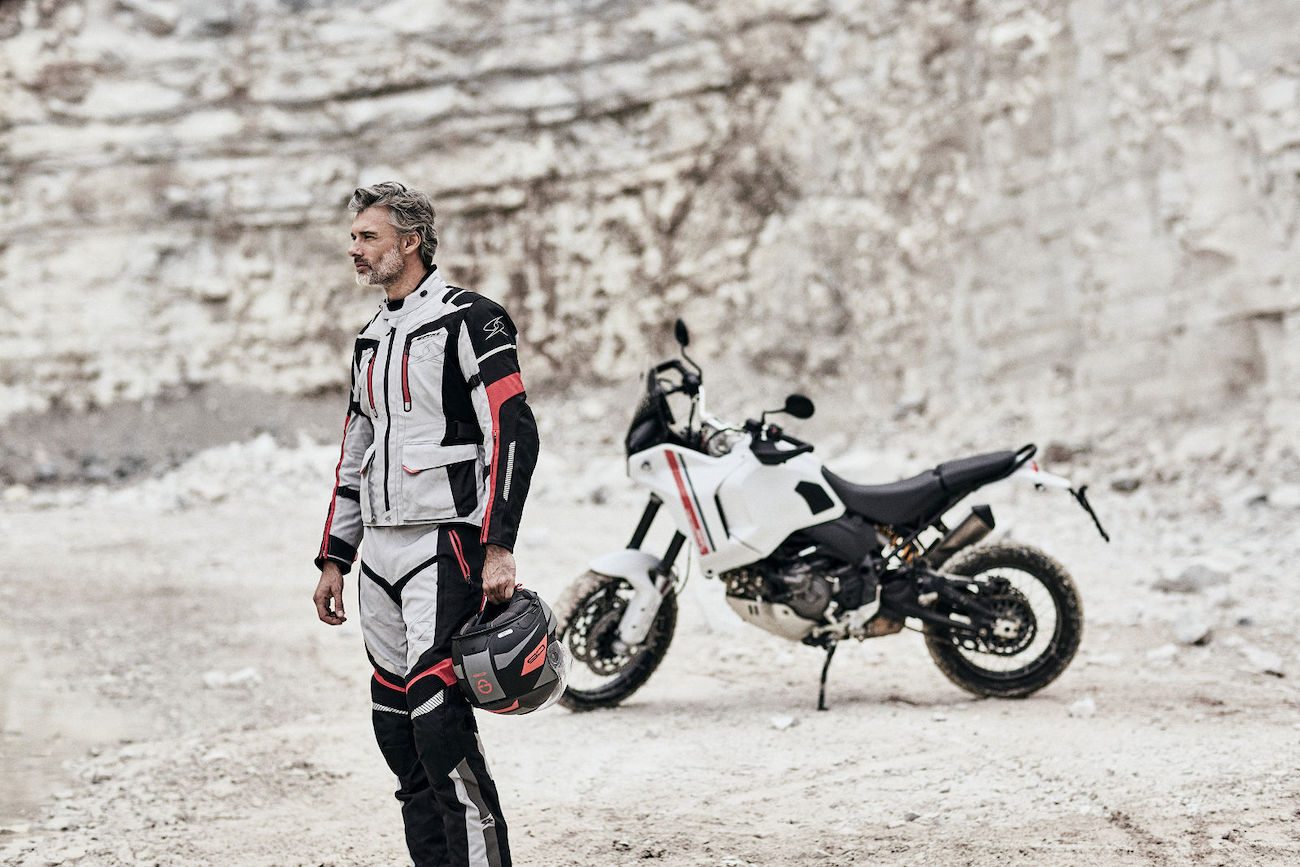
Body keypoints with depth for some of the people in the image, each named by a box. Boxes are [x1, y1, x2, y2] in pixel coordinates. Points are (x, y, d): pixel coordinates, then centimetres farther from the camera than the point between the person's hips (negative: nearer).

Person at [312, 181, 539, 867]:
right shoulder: (371, 340, 20)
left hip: (444, 541, -8)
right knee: (395, 725, 6)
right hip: (380, 549, 8)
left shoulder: (468, 320, -6)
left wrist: (497, 548, -21)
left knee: (436, 714, -17)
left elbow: (513, 432, -14)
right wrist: (333, 559, 21)